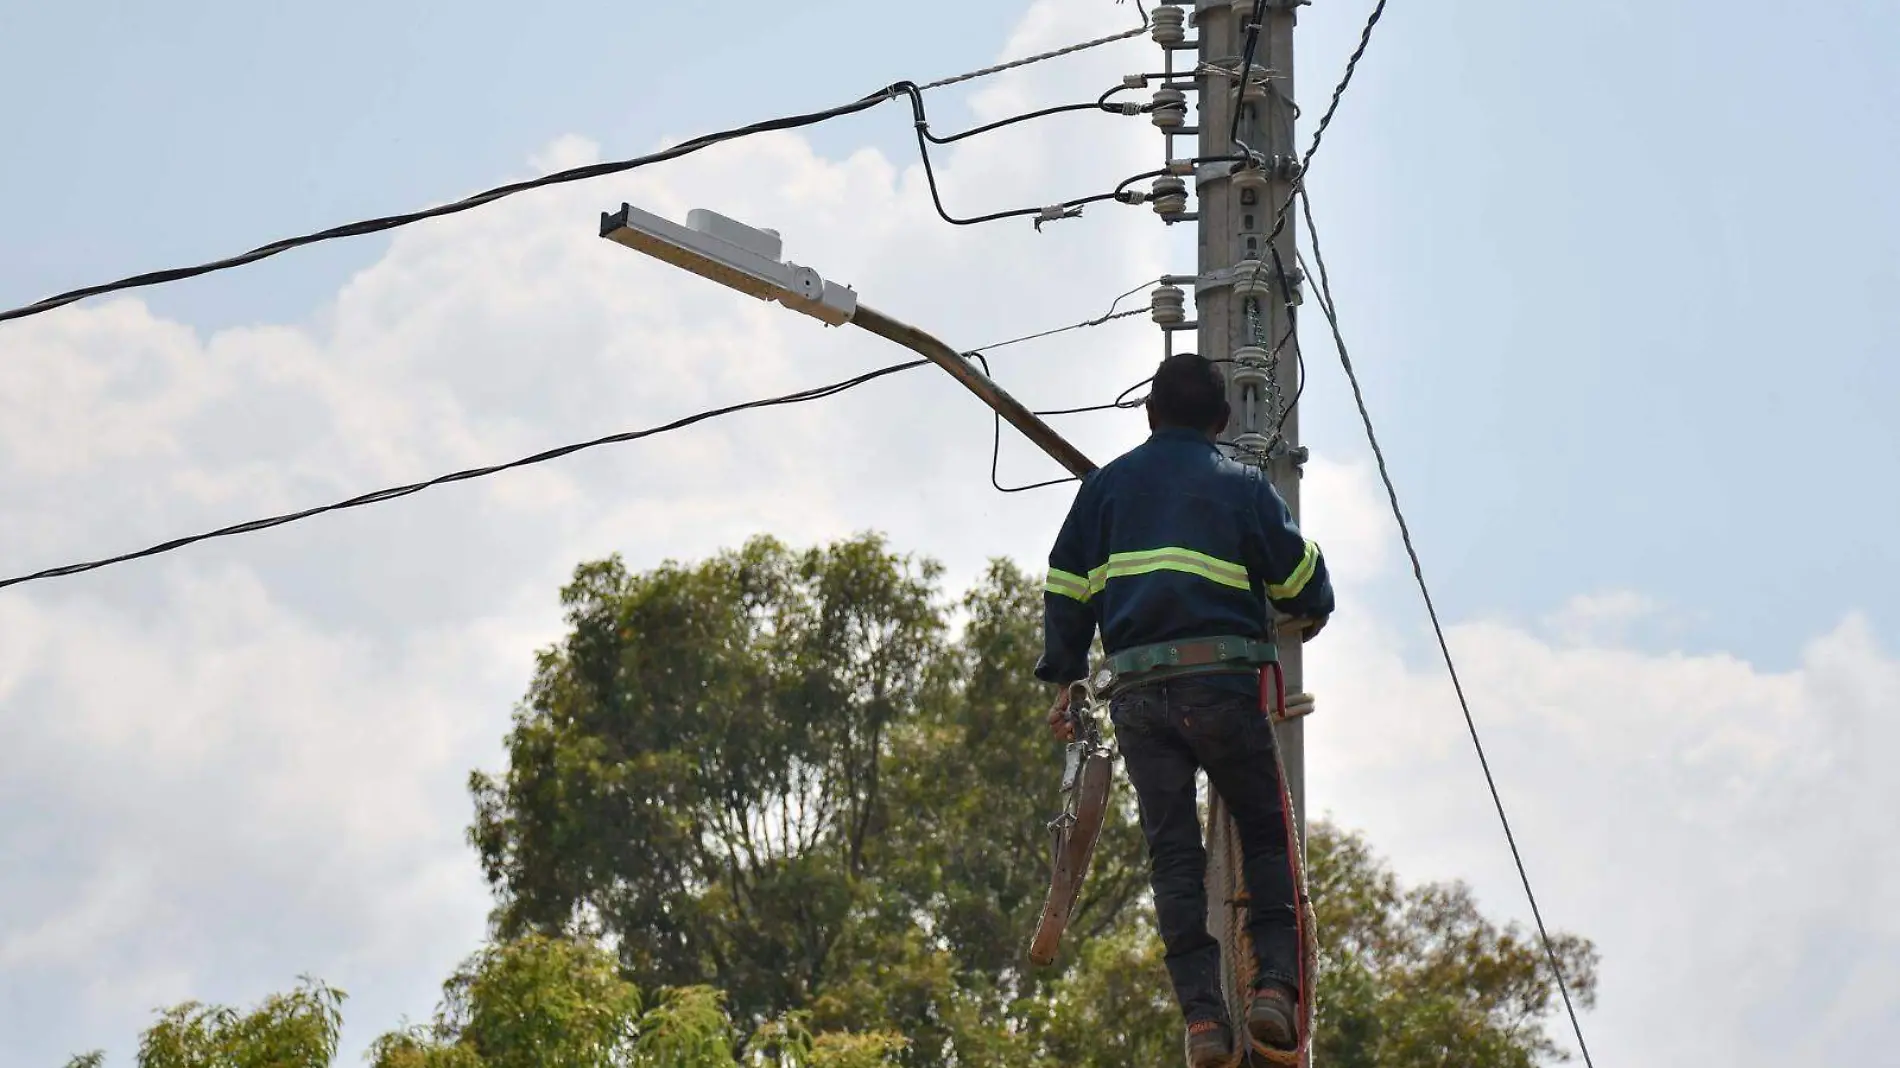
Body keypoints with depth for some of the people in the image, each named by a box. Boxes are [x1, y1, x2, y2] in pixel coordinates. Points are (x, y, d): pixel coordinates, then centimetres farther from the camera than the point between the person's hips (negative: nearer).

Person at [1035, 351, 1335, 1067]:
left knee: (1172, 851, 1)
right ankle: (1275, 984, -8)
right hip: (1220, 678, -2)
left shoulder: (1106, 484, 15)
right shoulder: (1242, 484, 7)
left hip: (1135, 691, 2)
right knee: (1265, 833, 8)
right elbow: (1299, 574, 10)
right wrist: (1312, 616, 31)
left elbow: (1065, 590, 11)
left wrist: (1061, 680, 17)